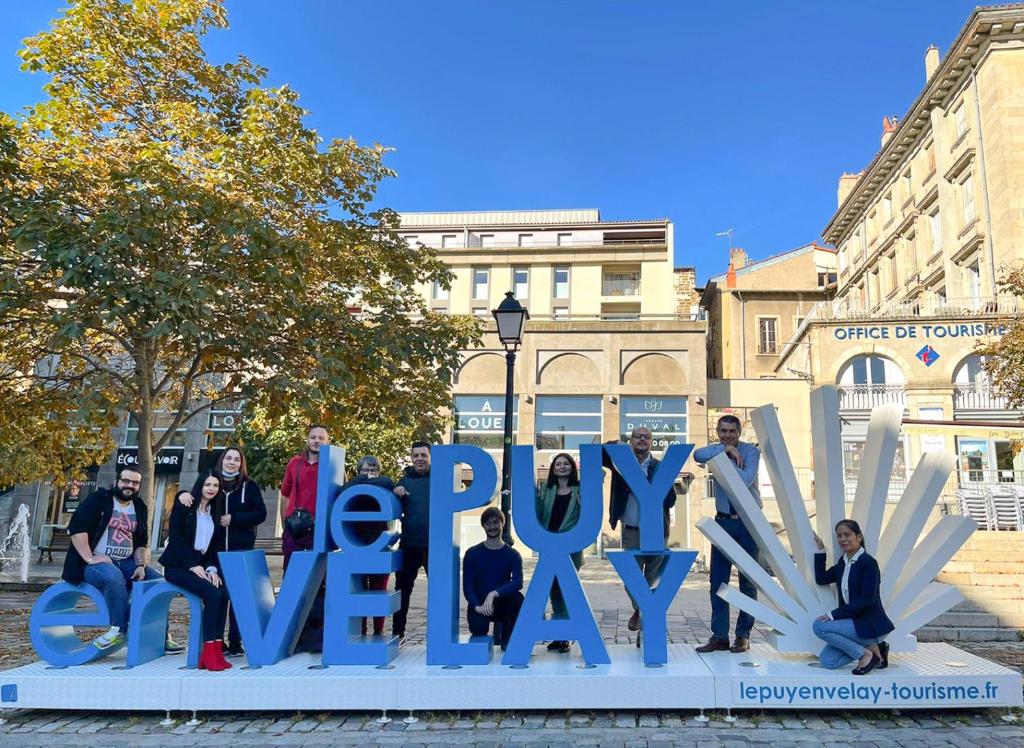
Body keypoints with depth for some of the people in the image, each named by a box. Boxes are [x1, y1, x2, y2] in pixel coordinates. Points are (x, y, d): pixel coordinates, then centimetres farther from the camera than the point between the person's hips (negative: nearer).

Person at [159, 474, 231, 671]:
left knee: (224, 593, -24)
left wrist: (211, 568, -8)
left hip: (202, 565, 5)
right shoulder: (184, 504, -1)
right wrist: (193, 565, -17)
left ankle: (216, 648, -22)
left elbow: (217, 544, 10)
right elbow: (175, 536, -10)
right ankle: (209, 651, -23)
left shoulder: (217, 510, 13)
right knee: (212, 594, -28)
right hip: (178, 565, -5)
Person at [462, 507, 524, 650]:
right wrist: (477, 606, -23)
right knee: (477, 628, -32)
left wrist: (494, 593, -32)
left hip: (502, 604, 0)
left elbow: (518, 582, -17)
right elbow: (467, 586, -5)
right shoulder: (472, 553, -1)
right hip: (479, 605, 0)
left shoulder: (512, 554, -2)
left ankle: (507, 639, -6)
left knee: (517, 598, -33)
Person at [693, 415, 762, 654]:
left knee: (748, 580, 4)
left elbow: (746, 481, -20)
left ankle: (743, 636, 13)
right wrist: (725, 450, -22)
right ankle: (719, 636, 9)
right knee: (718, 580, 2)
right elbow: (698, 455, -19)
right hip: (724, 521, 3)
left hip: (748, 522, -3)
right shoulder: (717, 451, 5)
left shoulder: (750, 451, -4)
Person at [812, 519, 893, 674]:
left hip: (870, 624, -8)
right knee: (827, 661, -5)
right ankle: (872, 647, 9)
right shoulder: (843, 561, 11)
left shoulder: (868, 562, -14)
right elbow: (821, 579, 13)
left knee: (819, 626, -22)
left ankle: (866, 653, -8)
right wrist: (820, 549, 6)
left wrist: (834, 615, -21)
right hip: (853, 621, 8)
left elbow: (867, 600, -20)